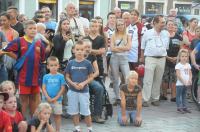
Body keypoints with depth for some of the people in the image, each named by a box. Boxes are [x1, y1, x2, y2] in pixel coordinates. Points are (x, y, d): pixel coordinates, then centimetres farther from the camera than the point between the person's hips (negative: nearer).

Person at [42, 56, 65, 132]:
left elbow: (62, 89, -5)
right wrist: (48, 98, -13)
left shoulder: (61, 76, -3)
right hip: (47, 100, 1)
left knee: (57, 115, 8)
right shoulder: (46, 77, 1)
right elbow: (43, 88, 0)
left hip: (57, 100, -1)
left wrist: (55, 98, -11)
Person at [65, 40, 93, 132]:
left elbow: (91, 77, 0)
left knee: (86, 112, 1)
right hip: (72, 91, 2)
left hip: (84, 91, -2)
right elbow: (67, 77, 5)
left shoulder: (87, 63, -4)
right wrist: (73, 83, -13)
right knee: (74, 112, 10)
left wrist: (84, 83, -16)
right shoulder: (70, 63, 0)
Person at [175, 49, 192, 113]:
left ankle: (184, 107, 19)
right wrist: (184, 82, -18)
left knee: (184, 95, 14)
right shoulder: (178, 65, -10)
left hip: (187, 84, 6)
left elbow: (190, 73, 12)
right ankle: (179, 107, 0)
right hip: (180, 83, -6)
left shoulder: (188, 65, 10)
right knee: (179, 95, -2)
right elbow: (178, 75, -15)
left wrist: (190, 80, -6)